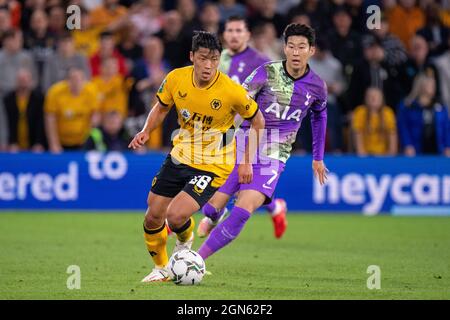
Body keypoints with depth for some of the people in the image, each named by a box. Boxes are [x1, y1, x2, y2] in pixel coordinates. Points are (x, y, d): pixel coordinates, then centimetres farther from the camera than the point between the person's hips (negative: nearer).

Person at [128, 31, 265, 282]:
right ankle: (161, 269, 33)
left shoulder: (232, 91, -23)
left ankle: (185, 241, 18)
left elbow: (257, 121, -6)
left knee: (175, 216, -20)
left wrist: (247, 162, -7)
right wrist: (146, 131, -9)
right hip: (181, 156, 5)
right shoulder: (176, 79, -12)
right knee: (153, 216, 6)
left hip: (214, 165, -5)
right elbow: (162, 107, 9)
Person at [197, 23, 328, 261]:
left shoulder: (317, 87, 2)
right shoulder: (267, 72, -7)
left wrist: (318, 157, 28)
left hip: (273, 160, 0)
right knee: (212, 208, -7)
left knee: (243, 212, -22)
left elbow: (319, 116, 23)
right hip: (241, 150, 0)